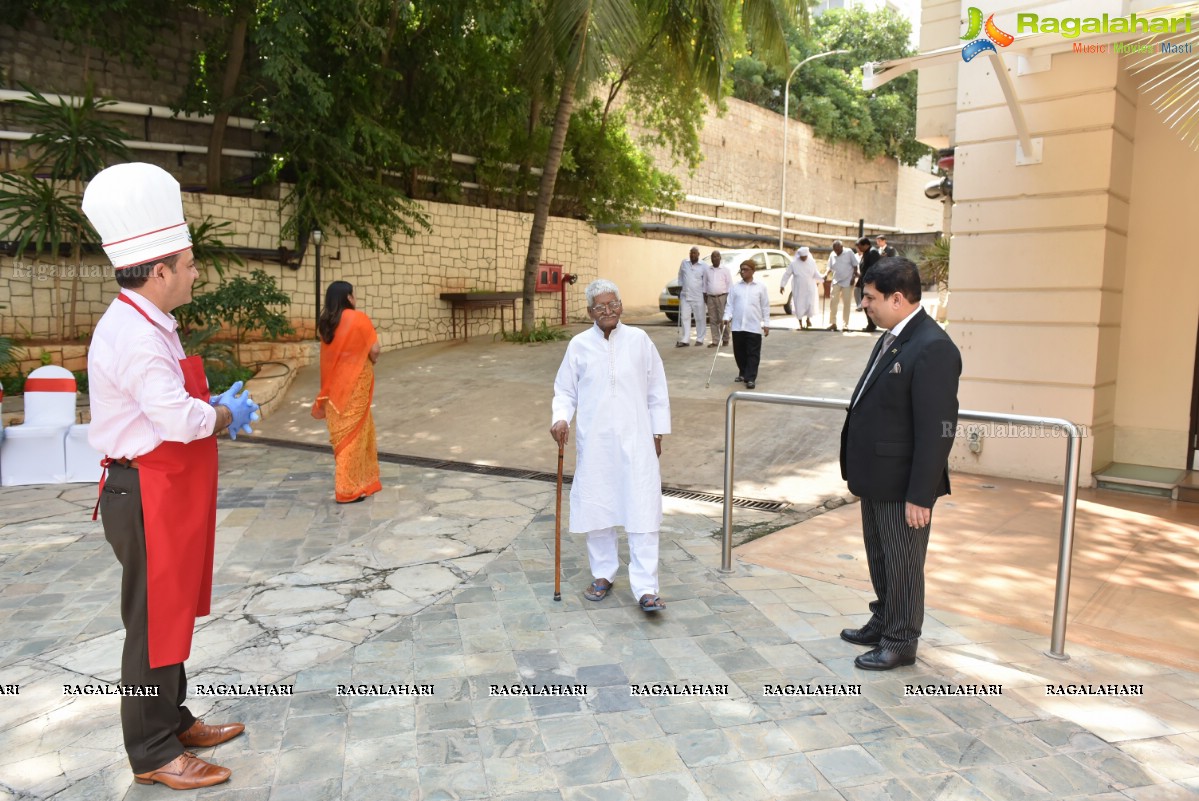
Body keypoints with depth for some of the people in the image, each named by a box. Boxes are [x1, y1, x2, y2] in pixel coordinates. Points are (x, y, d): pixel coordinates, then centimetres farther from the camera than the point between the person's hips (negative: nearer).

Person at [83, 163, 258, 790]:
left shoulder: (145, 327, 11)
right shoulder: (133, 336, -22)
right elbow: (180, 419, -27)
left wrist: (216, 407, 1)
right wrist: (229, 414, -9)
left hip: (167, 492, 10)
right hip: (147, 496, -10)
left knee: (172, 613, 20)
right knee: (154, 621, 3)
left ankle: (173, 720, 36)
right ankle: (152, 752, 18)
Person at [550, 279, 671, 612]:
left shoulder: (638, 340, 2)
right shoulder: (579, 345, 3)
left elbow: (656, 390, 7)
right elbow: (565, 391, 9)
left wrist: (658, 433, 7)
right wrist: (561, 419, -10)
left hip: (635, 439, -1)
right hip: (594, 441, 1)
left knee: (643, 512, -5)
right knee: (597, 509, 9)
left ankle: (645, 588, -1)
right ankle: (603, 575, 27)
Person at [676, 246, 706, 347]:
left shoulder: (703, 266, -3)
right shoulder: (684, 263, 6)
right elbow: (680, 275, 16)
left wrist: (705, 293, -5)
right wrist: (680, 287, 11)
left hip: (698, 297, -3)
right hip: (685, 295, 3)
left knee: (699, 318, 4)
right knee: (684, 317, 0)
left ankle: (700, 339, 13)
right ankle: (684, 340, 2)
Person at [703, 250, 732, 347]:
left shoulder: (725, 270, 3)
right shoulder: (707, 270, 11)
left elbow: (729, 284, 2)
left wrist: (729, 296, -5)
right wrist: (705, 295, 9)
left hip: (722, 297, -3)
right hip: (711, 297, 3)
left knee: (723, 319, -6)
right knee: (713, 320, 1)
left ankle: (725, 339, 5)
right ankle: (715, 341, 5)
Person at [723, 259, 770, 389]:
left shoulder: (761, 287, 3)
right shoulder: (735, 287, 8)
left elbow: (765, 307, 4)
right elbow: (730, 304, 8)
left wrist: (766, 324, 1)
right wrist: (727, 317, -9)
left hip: (754, 327, -2)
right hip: (737, 326, 3)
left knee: (753, 354, -2)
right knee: (739, 352, 10)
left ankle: (750, 378, 1)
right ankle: (743, 373, 28)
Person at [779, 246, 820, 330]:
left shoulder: (812, 262, 0)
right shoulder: (794, 263, -8)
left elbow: (816, 274, 6)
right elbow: (786, 275, -4)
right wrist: (782, 285, -7)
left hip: (810, 288, 1)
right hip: (798, 289, -1)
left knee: (810, 304, -7)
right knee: (799, 306, -1)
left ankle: (808, 319, 21)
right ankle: (800, 323, 18)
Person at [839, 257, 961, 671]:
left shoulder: (932, 348, -21)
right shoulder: (891, 339, 9)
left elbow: (937, 430, -23)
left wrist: (920, 495, -22)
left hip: (902, 484, -9)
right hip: (875, 478, 9)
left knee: (902, 563, 8)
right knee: (879, 559, 22)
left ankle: (900, 642, 25)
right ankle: (883, 623, 40)